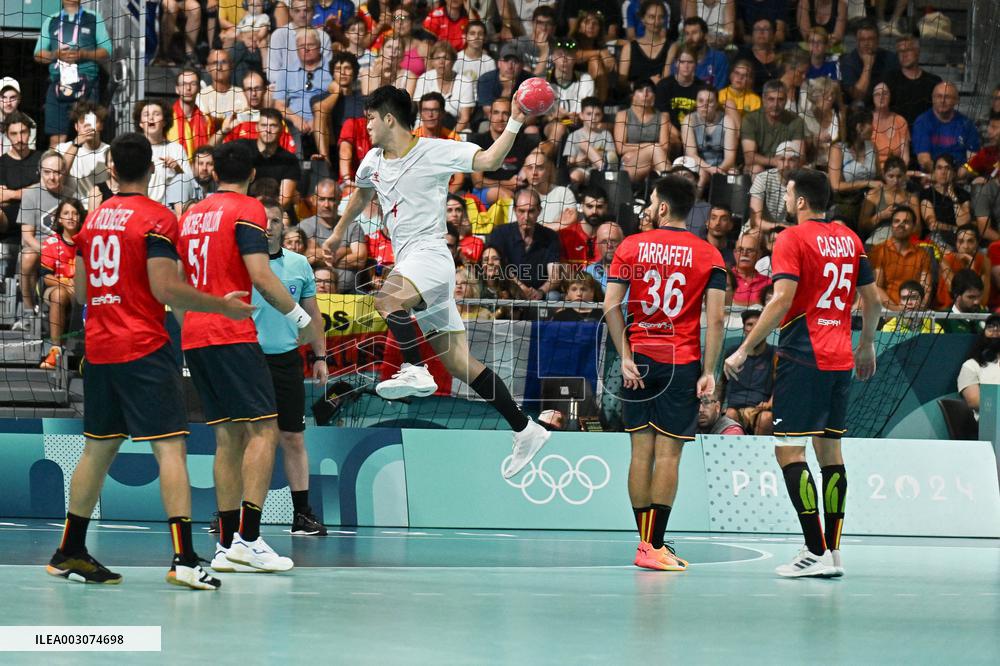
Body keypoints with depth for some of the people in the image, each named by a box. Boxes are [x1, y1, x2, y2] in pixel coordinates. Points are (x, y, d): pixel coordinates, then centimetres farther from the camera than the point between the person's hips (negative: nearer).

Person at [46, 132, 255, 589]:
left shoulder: (94, 218, 11)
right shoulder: (157, 218, -9)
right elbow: (166, 289, -17)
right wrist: (221, 306, -6)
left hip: (98, 347, 7)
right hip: (143, 347, -7)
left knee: (98, 448, 15)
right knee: (170, 447, -8)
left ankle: (69, 553, 20)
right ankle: (184, 559, -16)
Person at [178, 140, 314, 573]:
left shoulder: (191, 215, 18)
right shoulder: (247, 210, -5)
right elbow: (260, 276, -15)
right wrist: (298, 316, -3)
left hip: (195, 339, 8)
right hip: (232, 337, -8)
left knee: (228, 436, 10)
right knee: (263, 430, -8)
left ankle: (227, 546, 6)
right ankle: (248, 538, -18)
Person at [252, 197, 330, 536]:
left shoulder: (299, 264, 9)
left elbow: (312, 314, 15)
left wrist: (319, 356, 10)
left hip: (286, 361, 3)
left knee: (293, 438, 4)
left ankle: (302, 514, 7)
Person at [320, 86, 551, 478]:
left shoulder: (435, 152, -7)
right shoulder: (374, 162, 16)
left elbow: (489, 160, -16)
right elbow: (362, 194, 37)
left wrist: (515, 123, -27)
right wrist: (339, 231, 47)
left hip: (430, 254, -8)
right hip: (409, 265, 8)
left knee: (386, 299, -38)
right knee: (459, 364, 4)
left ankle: (415, 370, -27)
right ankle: (525, 431, 7)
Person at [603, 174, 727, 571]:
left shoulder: (631, 246, 2)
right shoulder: (708, 255, 0)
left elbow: (611, 305, -5)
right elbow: (715, 318, -8)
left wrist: (626, 358, -4)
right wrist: (709, 372, -5)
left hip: (638, 360, 2)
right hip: (682, 362, -2)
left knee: (641, 452, 7)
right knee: (668, 455, -4)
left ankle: (644, 541, 10)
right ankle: (654, 547, -7)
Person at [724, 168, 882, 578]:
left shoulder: (793, 239, -8)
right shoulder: (849, 239, 12)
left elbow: (782, 300, -18)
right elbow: (872, 300, 15)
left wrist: (744, 350, -15)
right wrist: (866, 345, 30)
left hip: (802, 357, -7)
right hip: (841, 359, 7)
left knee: (789, 451, -6)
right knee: (830, 449, 12)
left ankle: (816, 552, -14)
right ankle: (833, 553, 11)